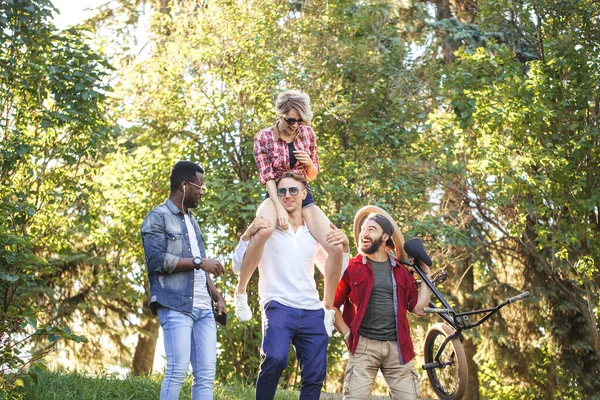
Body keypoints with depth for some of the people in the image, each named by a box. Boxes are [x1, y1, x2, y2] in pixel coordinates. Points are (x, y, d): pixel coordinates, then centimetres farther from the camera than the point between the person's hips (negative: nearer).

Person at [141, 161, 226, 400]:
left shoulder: (191, 220, 24)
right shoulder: (158, 218, -1)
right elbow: (156, 259, -14)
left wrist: (217, 297, 15)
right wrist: (199, 261, -13)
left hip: (202, 308, 8)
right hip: (175, 306, -7)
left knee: (206, 375, 0)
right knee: (178, 370, -13)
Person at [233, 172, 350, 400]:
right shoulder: (266, 229, 5)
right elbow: (238, 267, 0)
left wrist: (343, 248, 3)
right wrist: (247, 235, -15)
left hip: (312, 311, 4)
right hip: (278, 306, -4)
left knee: (315, 375, 2)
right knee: (275, 358, -28)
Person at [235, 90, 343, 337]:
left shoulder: (308, 134, 3)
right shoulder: (264, 138, -6)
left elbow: (313, 175, 12)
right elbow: (267, 177, -11)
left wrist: (309, 163, -12)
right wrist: (280, 208, -24)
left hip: (304, 198, 4)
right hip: (275, 196, -4)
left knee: (336, 247, -17)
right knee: (264, 230, -40)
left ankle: (328, 308, 1)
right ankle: (241, 293, -24)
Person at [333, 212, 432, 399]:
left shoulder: (401, 271, 14)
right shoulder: (351, 267, 5)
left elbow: (419, 308, 11)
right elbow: (333, 305, 6)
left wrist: (425, 275, 13)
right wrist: (347, 334, -4)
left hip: (398, 347, 3)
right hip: (364, 345, -3)